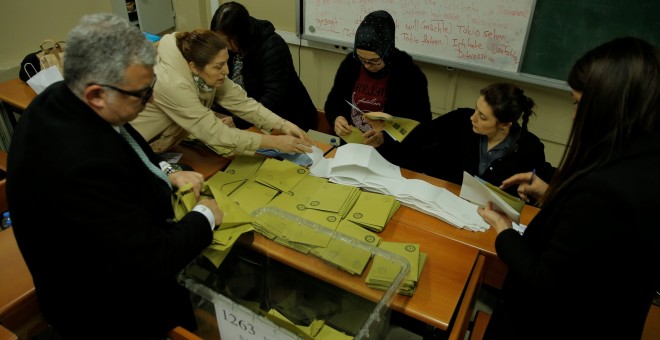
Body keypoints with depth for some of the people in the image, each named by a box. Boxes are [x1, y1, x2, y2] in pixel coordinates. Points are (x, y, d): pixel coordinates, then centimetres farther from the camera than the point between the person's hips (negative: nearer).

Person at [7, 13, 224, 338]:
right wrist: (204, 217, -15)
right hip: (110, 308, -8)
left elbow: (114, 163, 9)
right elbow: (154, 259, -31)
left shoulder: (60, 98, -11)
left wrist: (167, 175, -2)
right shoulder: (81, 164, -39)